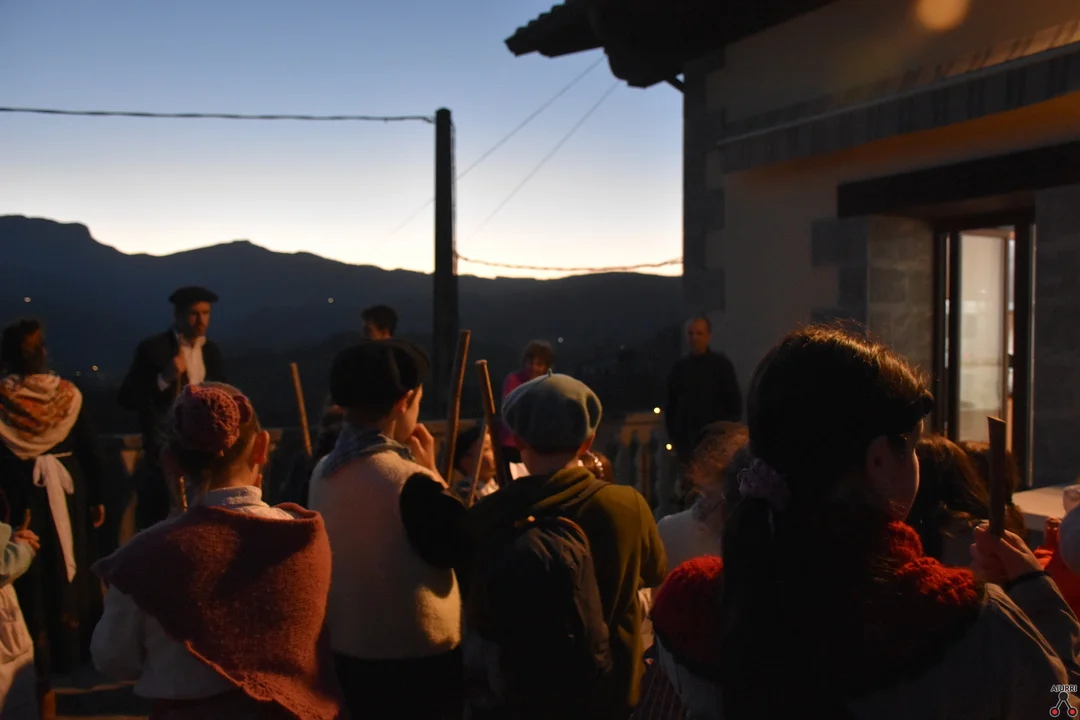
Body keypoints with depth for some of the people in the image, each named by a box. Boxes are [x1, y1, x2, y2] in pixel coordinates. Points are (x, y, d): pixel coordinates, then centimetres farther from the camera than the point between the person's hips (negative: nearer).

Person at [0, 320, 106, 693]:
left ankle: (38, 669, 17)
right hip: (68, 495, 2)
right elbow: (92, 453, -5)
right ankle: (74, 650, 32)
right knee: (70, 572, 18)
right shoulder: (67, 394, -8)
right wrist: (96, 498, 6)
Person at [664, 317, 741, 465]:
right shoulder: (680, 368, 9)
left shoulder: (721, 364, 2)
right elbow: (671, 405, 14)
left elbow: (734, 402, 1)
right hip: (686, 440, 3)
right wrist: (673, 434, 6)